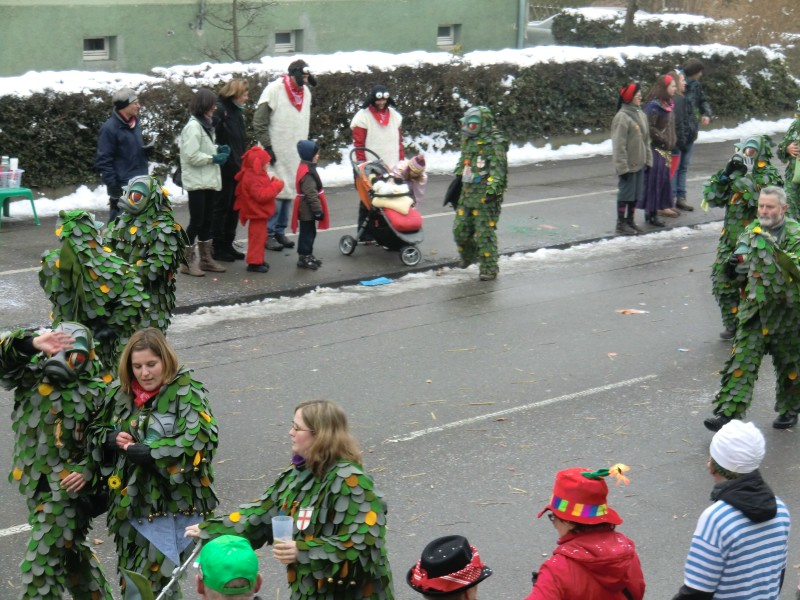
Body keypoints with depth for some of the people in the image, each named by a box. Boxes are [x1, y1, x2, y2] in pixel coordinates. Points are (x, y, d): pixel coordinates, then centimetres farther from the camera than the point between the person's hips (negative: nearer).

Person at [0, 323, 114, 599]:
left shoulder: (96, 389, -6)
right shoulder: (30, 374, 1)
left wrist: (88, 469, -16)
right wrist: (31, 342, -32)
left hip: (67, 486, -5)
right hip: (34, 483, 5)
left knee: (42, 563, -6)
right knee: (69, 549, 23)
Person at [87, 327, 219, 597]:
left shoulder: (186, 392, -9)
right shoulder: (120, 393, 8)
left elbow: (198, 442, -20)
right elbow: (95, 431, 20)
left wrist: (147, 453, -19)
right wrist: (112, 439, -3)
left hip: (173, 505, -6)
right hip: (129, 502, 6)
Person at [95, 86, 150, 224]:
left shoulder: (136, 123, 10)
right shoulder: (109, 128, -14)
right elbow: (103, 161, -14)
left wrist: (146, 149, 5)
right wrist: (113, 187, -18)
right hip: (122, 187, -8)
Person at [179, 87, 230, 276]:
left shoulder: (206, 124, 13)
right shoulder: (193, 126, -16)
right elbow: (192, 156, -21)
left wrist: (218, 149, 4)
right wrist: (214, 158, -15)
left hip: (209, 181, 9)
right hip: (197, 182, -9)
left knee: (207, 220, 15)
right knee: (196, 221, -4)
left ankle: (206, 258, 24)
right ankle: (188, 262, 4)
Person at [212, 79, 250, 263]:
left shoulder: (237, 111, 14)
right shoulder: (220, 110, -15)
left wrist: (243, 163, 16)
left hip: (236, 170, 9)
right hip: (224, 170, -9)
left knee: (234, 208, 14)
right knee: (221, 208, 1)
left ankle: (227, 245, 25)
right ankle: (216, 247, 10)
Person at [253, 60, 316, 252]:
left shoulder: (306, 92, 10)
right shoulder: (274, 90, -11)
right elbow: (259, 122, -10)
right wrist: (268, 147, -13)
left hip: (295, 154, 7)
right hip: (276, 153, -7)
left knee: (289, 192, 10)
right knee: (276, 193, -8)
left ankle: (280, 231, 20)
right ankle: (268, 233, -1)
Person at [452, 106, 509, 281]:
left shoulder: (494, 143, -12)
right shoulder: (468, 141, 14)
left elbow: (498, 169, -19)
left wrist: (493, 188, -27)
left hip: (486, 196, -8)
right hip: (467, 193, 8)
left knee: (485, 233, -5)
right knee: (460, 229, 13)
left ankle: (489, 268, 3)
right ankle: (468, 256, 39)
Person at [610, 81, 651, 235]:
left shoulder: (641, 115, 9)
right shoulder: (622, 117, -16)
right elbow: (619, 145, -17)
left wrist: (648, 160, 12)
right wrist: (622, 167, -18)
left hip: (639, 163, 7)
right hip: (628, 165, -7)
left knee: (636, 193, 13)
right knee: (625, 193, 1)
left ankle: (630, 220, 25)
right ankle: (621, 223, 12)